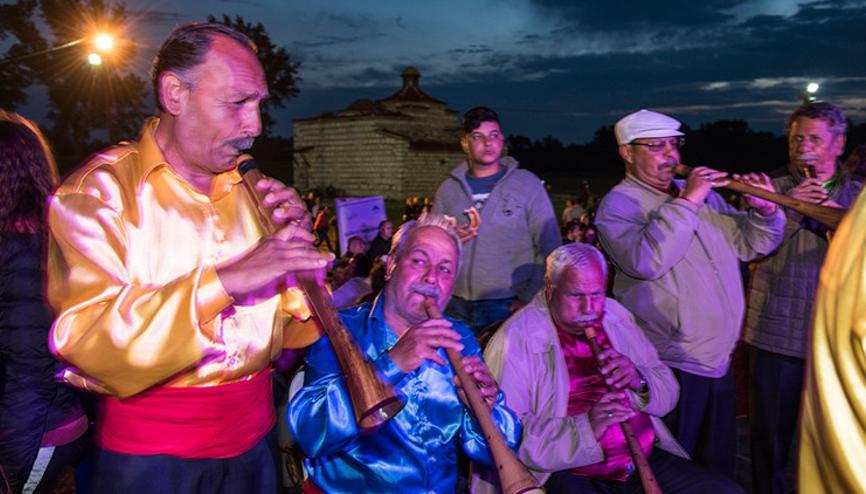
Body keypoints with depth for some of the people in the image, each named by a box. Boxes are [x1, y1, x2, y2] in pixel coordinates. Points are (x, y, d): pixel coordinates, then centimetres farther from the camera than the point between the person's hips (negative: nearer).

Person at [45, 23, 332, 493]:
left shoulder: (251, 188, 6)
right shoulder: (98, 190, -10)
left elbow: (289, 328, 7)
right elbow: (85, 340, -24)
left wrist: (296, 242, -10)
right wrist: (223, 280, -31)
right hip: (150, 453, -4)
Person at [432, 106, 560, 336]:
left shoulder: (527, 183, 2)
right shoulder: (448, 189, 9)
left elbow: (549, 247, -2)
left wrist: (529, 299, -9)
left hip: (510, 307, -2)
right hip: (459, 309, 3)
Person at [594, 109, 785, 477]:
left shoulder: (702, 193, 14)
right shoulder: (618, 204, -8)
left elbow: (749, 244, 14)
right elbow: (645, 261, -27)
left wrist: (764, 211, -5)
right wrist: (686, 203, -23)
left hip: (719, 362, 7)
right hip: (669, 367, -7)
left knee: (719, 472, 21)